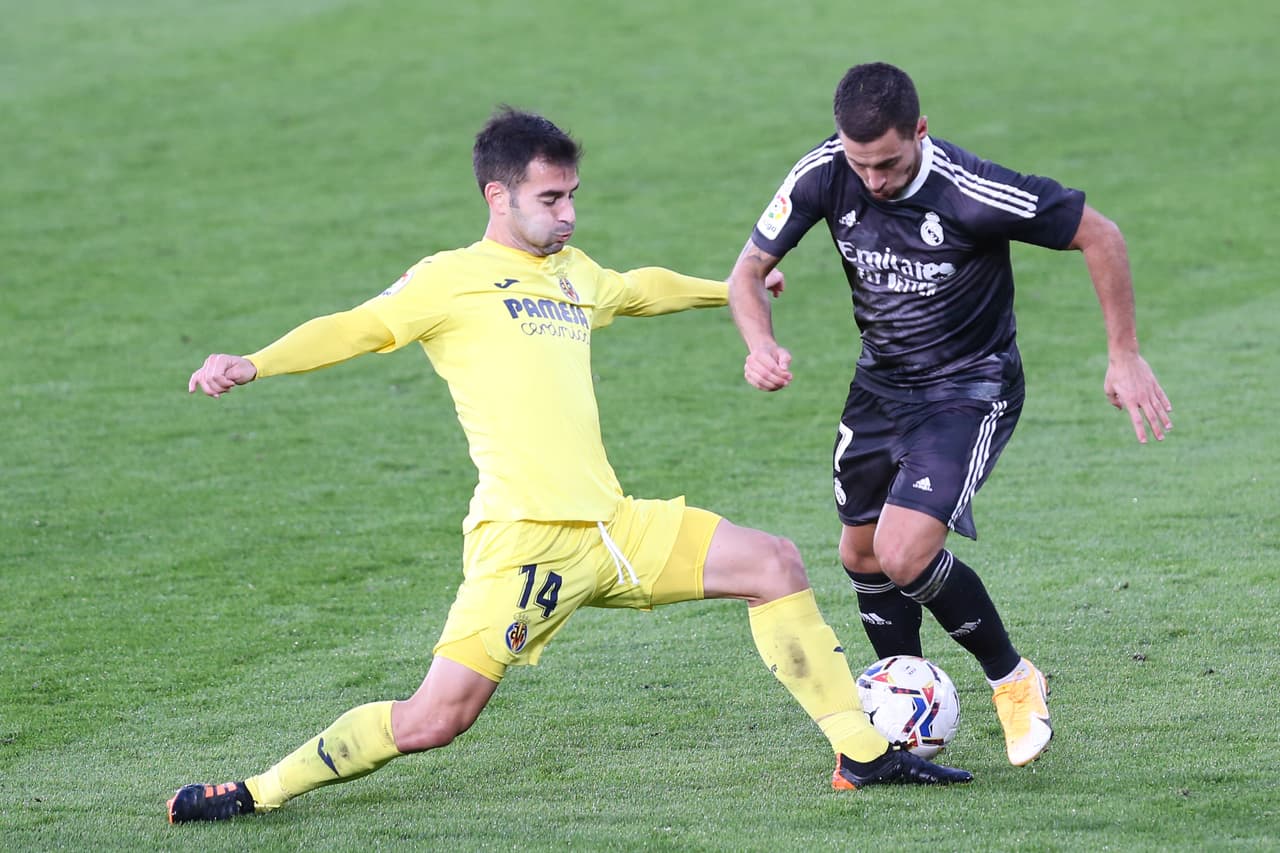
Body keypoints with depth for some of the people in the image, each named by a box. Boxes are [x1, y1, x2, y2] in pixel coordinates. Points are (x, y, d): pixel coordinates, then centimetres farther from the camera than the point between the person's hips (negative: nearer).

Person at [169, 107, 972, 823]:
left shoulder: (572, 272, 19)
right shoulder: (452, 279, -1)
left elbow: (641, 288, 41)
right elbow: (356, 327, -11)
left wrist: (730, 289, 56)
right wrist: (253, 364, -28)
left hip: (614, 527, 7)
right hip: (523, 537, -7)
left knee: (774, 564, 5)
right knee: (436, 719, -13)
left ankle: (863, 752, 13)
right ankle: (260, 791, 1)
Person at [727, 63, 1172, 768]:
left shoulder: (972, 192, -29)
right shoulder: (822, 175, -16)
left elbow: (1098, 235, -16)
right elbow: (749, 271, -5)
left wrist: (1124, 356, -13)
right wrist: (760, 345, -26)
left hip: (971, 388, -6)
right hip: (881, 384, 6)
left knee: (902, 554, -20)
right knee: (861, 557, 12)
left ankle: (1015, 683, 4)